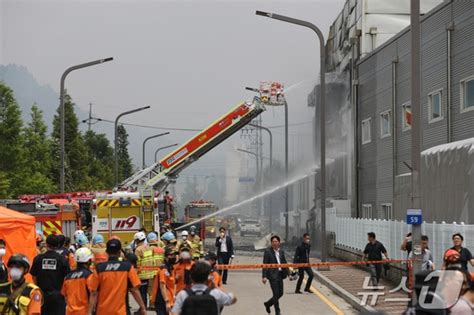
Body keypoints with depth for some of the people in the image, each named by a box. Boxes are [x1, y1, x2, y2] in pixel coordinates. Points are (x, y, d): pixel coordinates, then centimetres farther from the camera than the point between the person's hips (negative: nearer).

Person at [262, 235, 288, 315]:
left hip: (280, 274, 6)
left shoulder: (281, 251, 11)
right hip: (272, 274, -6)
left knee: (280, 293, 10)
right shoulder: (268, 251, -6)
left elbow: (284, 263, 17)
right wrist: (264, 276, -15)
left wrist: (287, 272, 7)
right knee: (276, 293, -6)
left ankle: (268, 304, 32)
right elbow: (265, 264, -9)